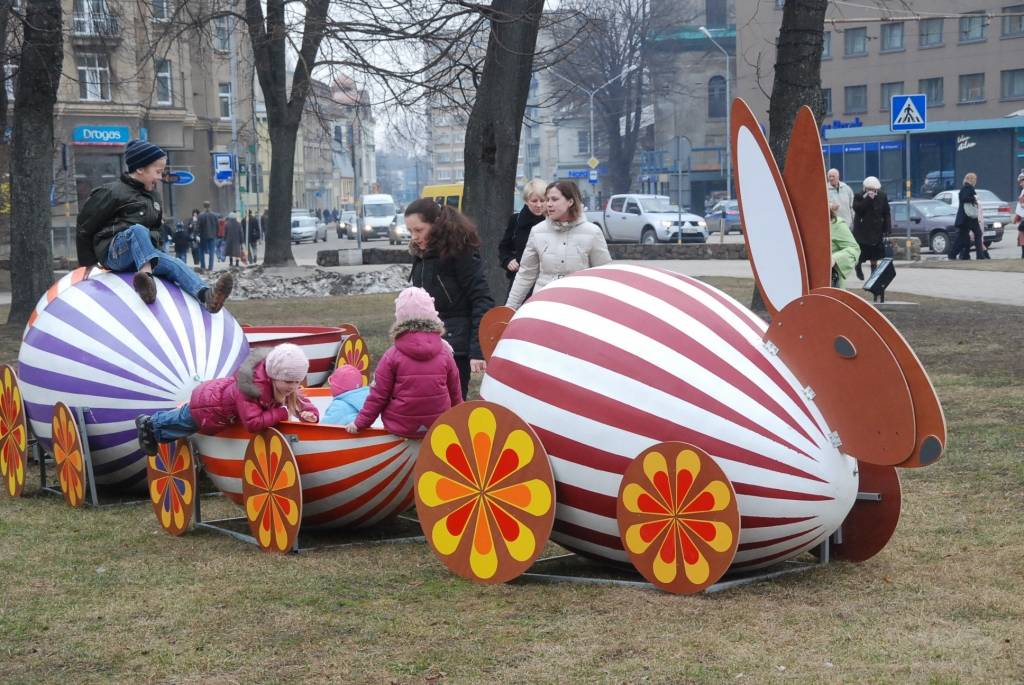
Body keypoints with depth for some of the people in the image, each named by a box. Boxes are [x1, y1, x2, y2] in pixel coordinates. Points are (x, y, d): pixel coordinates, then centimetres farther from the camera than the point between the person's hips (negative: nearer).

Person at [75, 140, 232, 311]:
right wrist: (87, 264, 6)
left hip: (145, 252, 6)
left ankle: (207, 297, -48)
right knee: (138, 230, -35)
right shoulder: (112, 193, -3)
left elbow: (157, 229, 35)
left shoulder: (151, 196, 21)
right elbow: (84, 228, 1)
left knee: (174, 263, -21)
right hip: (113, 254, -6)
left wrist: (157, 250, 18)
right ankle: (146, 276, -62)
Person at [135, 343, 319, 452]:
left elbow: (303, 403, -13)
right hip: (207, 406, -7)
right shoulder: (251, 387, -48)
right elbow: (253, 423, -54)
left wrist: (310, 414, -36)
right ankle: (149, 424, 56)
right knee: (183, 421, 24)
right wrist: (282, 413, -48)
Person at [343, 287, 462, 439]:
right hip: (439, 428, 3)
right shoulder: (444, 353, 1)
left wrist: (360, 423, 7)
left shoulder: (393, 355, -8)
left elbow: (378, 395, -4)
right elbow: (455, 394, 11)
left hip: (401, 430, -3)